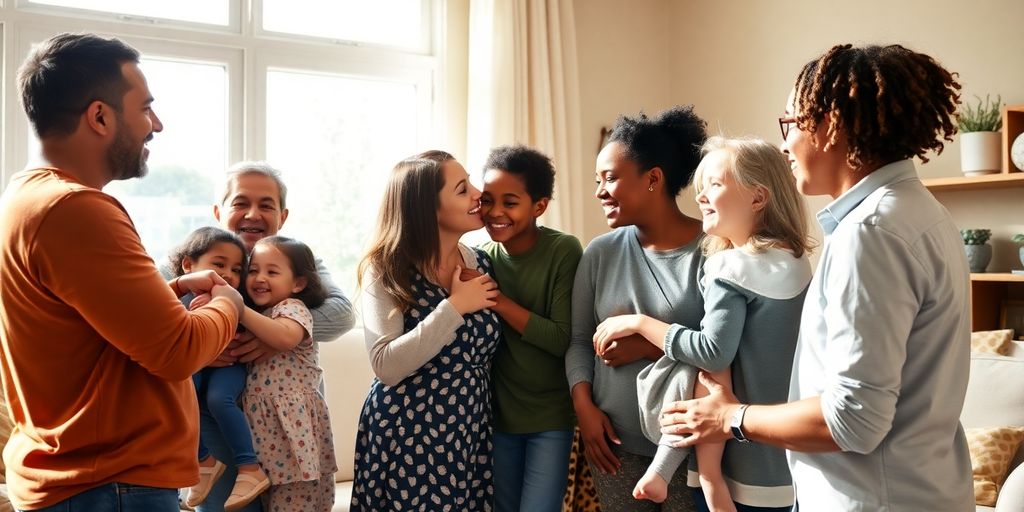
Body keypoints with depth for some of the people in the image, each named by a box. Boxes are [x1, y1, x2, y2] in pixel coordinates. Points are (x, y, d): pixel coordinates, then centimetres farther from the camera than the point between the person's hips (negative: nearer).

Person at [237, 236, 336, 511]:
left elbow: (285, 337, -29)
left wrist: (236, 307, -26)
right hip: (263, 428, 8)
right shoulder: (258, 316, 20)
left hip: (293, 430, -8)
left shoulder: (292, 308, -5)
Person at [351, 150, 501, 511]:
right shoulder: (386, 271, -11)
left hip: (468, 434, 4)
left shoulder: (480, 263, 3)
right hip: (406, 437, -4)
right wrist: (454, 307, -21)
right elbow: (386, 366, -22)